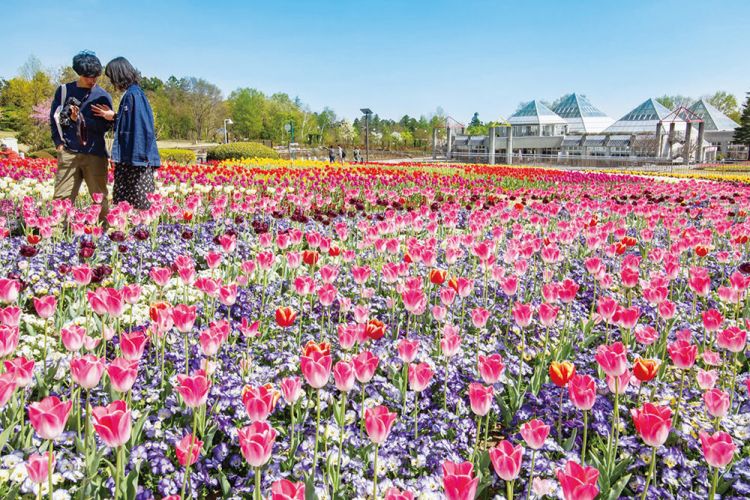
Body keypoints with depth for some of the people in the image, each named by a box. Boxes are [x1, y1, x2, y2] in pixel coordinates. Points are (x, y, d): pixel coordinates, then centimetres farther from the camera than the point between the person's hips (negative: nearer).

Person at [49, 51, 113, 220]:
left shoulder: (102, 96, 4)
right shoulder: (64, 90, 9)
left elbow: (105, 125, -2)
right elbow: (54, 118, 11)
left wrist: (80, 119, -15)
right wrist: (59, 142, 0)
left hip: (95, 153, -1)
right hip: (68, 153, 1)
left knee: (99, 197, 2)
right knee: (62, 197, -2)